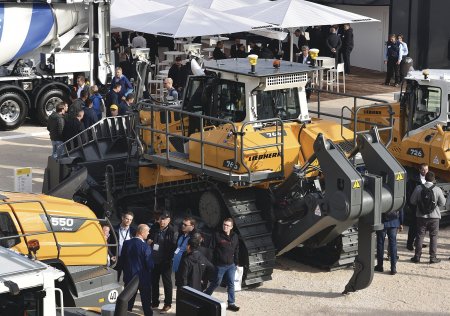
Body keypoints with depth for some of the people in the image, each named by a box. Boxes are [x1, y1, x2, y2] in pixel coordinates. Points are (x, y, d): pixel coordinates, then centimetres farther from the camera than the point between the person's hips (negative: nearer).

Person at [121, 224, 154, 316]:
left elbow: (122, 259, 3)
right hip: (143, 277, -4)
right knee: (146, 301, 10)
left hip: (129, 276, 4)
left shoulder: (126, 243, -5)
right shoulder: (145, 247, -20)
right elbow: (150, 264, -18)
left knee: (129, 299, 14)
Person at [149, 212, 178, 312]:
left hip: (166, 261, -5)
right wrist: (149, 242, -5)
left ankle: (168, 304, 15)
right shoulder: (154, 228, 1)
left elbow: (174, 246, -12)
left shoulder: (172, 231, -12)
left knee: (167, 282, 6)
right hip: (154, 260, 5)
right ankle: (154, 302, 26)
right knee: (154, 281, 13)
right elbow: (149, 239, 17)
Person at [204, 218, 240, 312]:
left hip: (231, 265, 4)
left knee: (231, 284, 5)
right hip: (220, 265, -4)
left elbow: (236, 251, 13)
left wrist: (236, 263, 11)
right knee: (216, 283, 8)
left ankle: (231, 303, 11)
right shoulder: (217, 235, -10)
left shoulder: (235, 236, 5)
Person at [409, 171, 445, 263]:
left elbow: (412, 201, -2)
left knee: (420, 236, 9)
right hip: (434, 217, -1)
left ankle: (417, 256, 12)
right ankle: (433, 257, 9)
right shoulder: (437, 190, -11)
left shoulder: (418, 188, -8)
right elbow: (442, 203, -4)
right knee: (433, 237, 8)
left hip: (421, 216, 1)